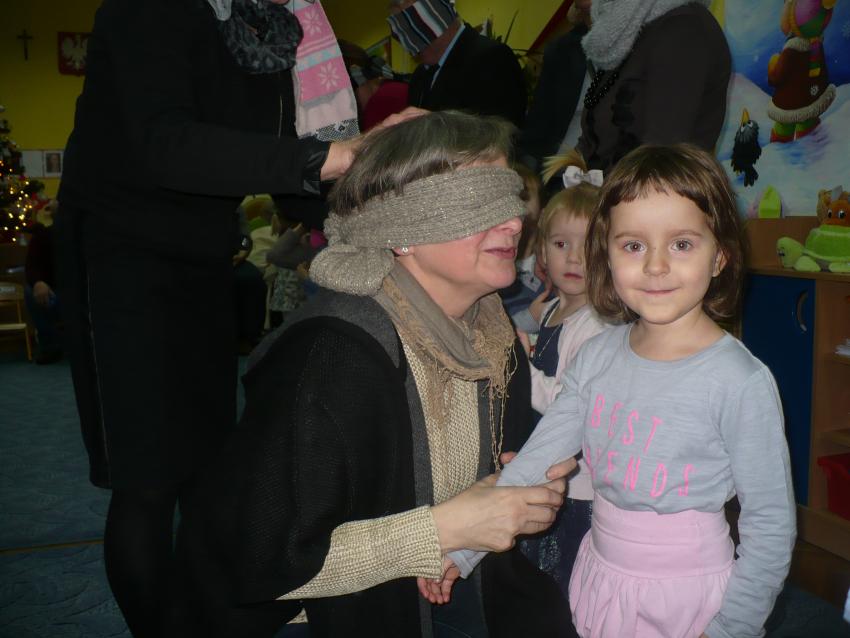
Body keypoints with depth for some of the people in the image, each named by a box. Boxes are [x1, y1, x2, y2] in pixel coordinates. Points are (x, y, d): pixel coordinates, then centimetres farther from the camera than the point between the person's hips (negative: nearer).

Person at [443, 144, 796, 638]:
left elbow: (771, 527, -12)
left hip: (688, 593, -4)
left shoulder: (741, 382, -20)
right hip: (600, 576, 5)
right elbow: (533, 462, -4)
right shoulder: (598, 356, -6)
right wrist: (460, 551, -5)